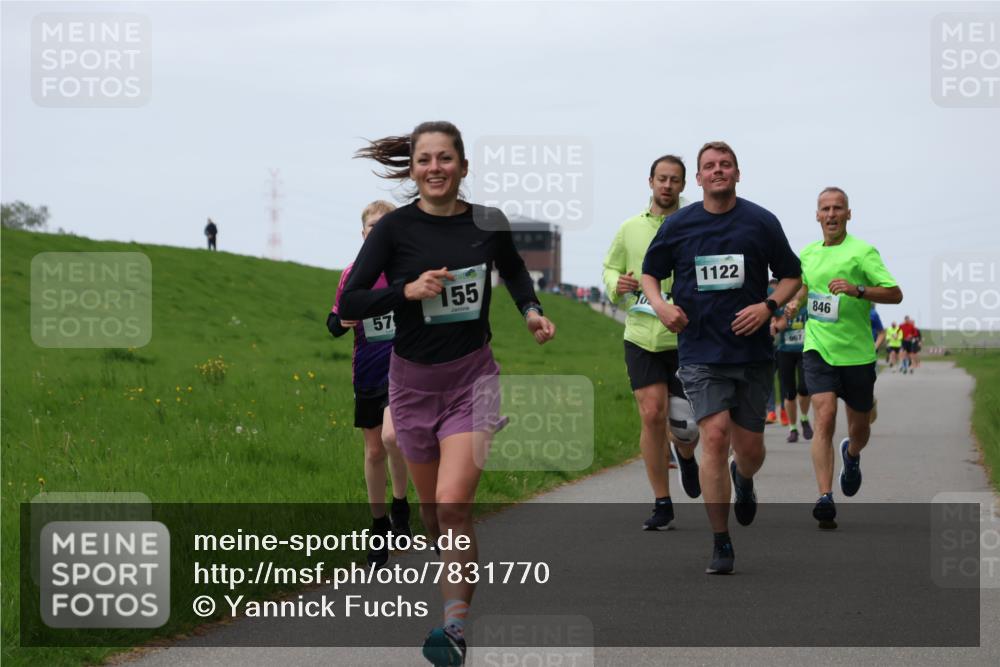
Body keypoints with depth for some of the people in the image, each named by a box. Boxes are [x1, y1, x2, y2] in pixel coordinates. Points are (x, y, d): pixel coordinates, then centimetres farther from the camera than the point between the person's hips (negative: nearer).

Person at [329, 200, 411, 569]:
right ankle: (379, 527, 23)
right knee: (374, 451, 10)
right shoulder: (353, 274, 2)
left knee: (392, 437, -25)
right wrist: (342, 320, -13)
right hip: (367, 373, 3)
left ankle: (400, 504, -1)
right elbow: (334, 325, 8)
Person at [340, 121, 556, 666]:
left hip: (471, 377, -1)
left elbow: (514, 271, 18)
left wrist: (531, 310, 1)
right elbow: (349, 303, -10)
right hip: (413, 380, 1)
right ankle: (460, 575, 44)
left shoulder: (488, 224, -4)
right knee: (431, 507, 15)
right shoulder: (395, 228, -9)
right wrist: (407, 291, -23)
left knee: (453, 503, -18)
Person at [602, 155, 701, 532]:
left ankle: (685, 455, 40)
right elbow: (610, 267, 20)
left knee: (687, 422, 1)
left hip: (686, 337, -1)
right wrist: (617, 283, -2)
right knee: (652, 416, -7)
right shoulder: (630, 228, 9)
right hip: (641, 336, 1)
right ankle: (661, 505, 2)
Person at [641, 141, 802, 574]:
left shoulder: (762, 222, 2)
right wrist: (659, 304, -5)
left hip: (752, 353, 1)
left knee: (749, 448, 5)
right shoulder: (678, 225, 3)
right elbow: (650, 271, 15)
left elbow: (791, 276, 9)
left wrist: (768, 306, -10)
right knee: (714, 437, -15)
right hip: (700, 354, -1)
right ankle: (721, 543, -7)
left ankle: (744, 479, 45)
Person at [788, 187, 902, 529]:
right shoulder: (808, 254, 10)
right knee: (825, 418, -17)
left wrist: (857, 290, -26)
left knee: (859, 427, 11)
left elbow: (895, 293, -12)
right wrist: (795, 304, 10)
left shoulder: (862, 251, -5)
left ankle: (852, 454, 49)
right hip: (818, 349, 2)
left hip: (857, 353, -2)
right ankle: (825, 498, -22)